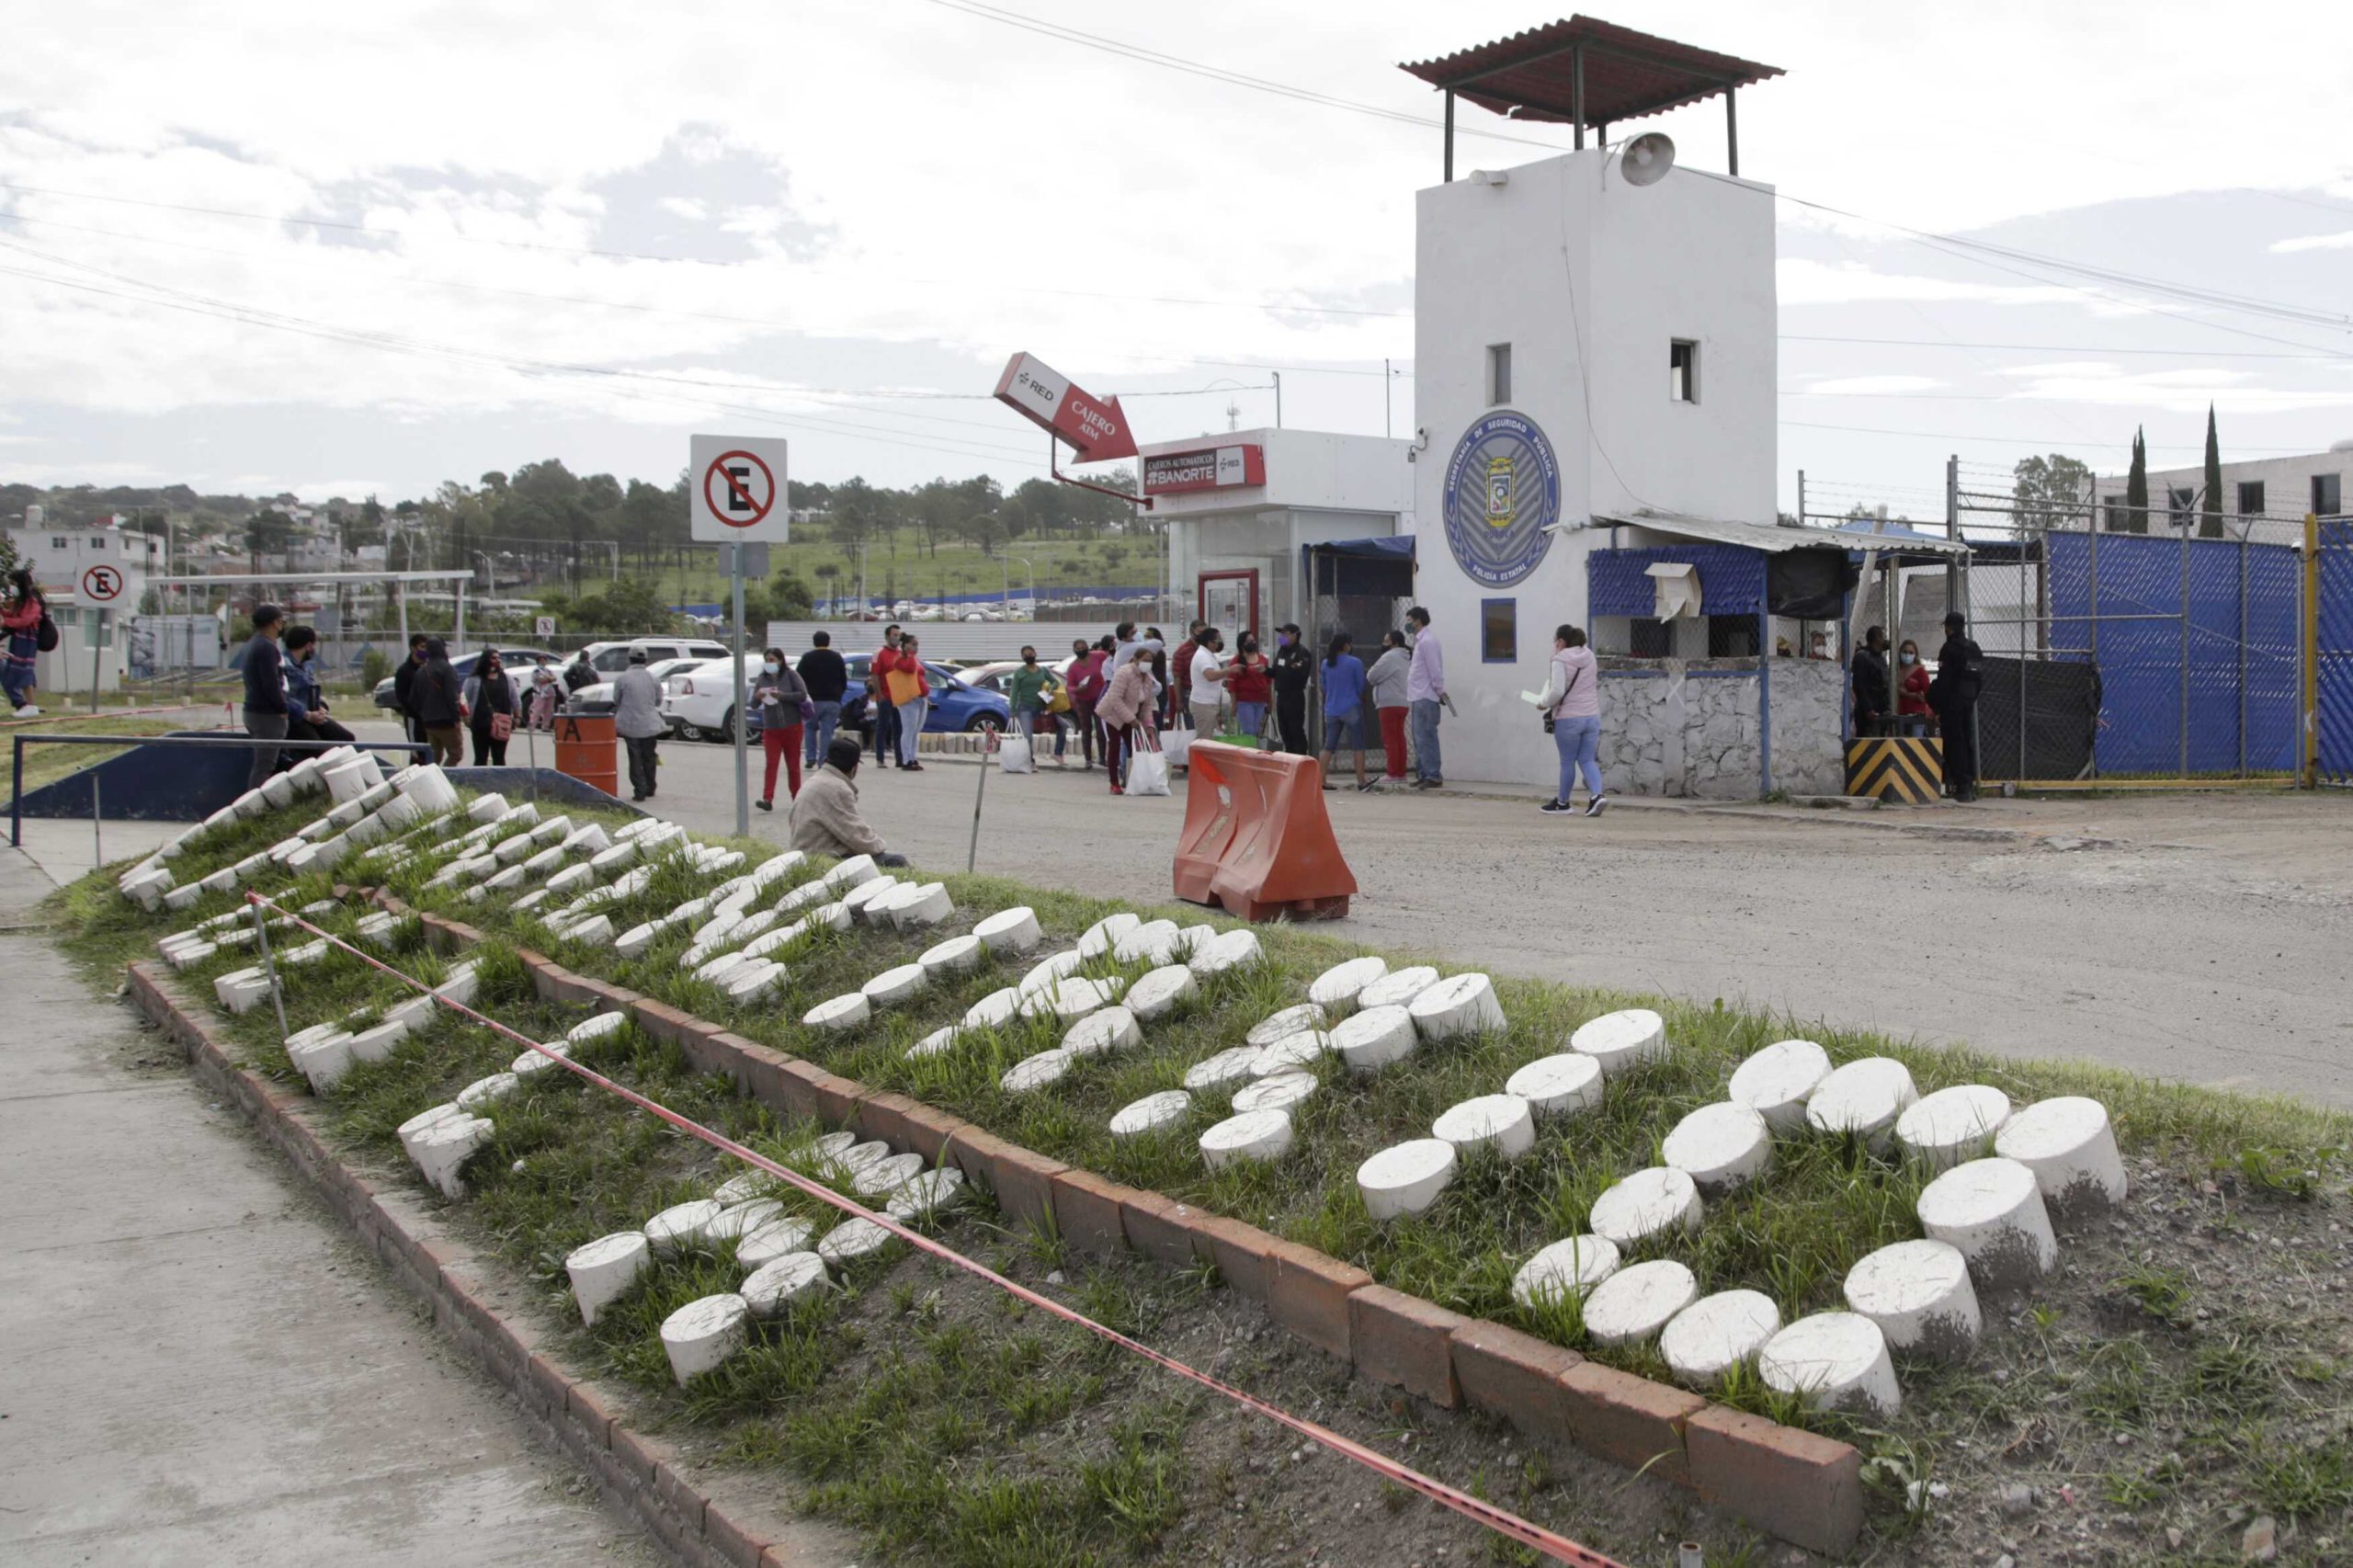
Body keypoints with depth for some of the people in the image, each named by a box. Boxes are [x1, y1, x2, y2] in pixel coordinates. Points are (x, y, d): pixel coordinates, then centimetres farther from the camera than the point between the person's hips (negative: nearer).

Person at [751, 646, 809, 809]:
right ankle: (768, 799, -17)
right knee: (771, 764, -10)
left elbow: (802, 694, -13)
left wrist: (781, 695, -21)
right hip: (771, 729, 2)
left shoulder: (791, 675, -3)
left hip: (792, 727, -2)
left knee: (793, 764, 6)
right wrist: (757, 696, -16)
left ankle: (796, 798, 18)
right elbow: (753, 704, 7)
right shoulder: (762, 678, 6)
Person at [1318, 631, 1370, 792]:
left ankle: (1322, 780, 5)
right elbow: (1360, 687, 0)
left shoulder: (1326, 664, 5)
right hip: (1351, 709, -5)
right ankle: (1361, 781, 3)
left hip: (1331, 710, 5)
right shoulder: (1355, 663, -8)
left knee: (1329, 746, 9)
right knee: (1359, 745, 3)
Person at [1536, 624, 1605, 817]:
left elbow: (1557, 691, -20)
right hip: (1592, 716, 6)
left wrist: (1543, 703, -2)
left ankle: (1562, 803, 20)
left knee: (1568, 762, 6)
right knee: (1587, 760, 9)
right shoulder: (1589, 658, 11)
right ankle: (1597, 796, -10)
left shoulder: (1561, 661, -11)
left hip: (1568, 719, -6)